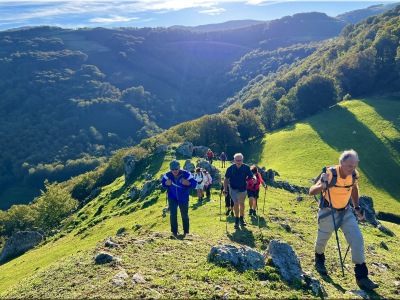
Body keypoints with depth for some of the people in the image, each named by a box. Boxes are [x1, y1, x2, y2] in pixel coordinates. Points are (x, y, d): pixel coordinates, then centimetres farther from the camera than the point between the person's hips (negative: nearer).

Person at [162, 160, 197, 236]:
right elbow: (163, 182, 0)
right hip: (172, 198, 0)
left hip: (183, 199, 0)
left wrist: (187, 183, -39)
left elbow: (194, 183, -18)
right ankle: (174, 231, 5)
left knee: (184, 215, 14)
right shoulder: (168, 175, -15)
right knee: (173, 214, -16)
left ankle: (186, 231, 38)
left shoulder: (186, 174, -21)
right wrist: (166, 183, -24)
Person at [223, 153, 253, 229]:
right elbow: (226, 179, -9)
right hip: (233, 188, -2)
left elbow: (251, 177, -7)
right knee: (236, 203, -17)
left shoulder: (246, 168, -17)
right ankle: (237, 220, 3)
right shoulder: (230, 168, -19)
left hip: (243, 189, 2)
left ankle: (241, 219, 36)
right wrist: (225, 190, -12)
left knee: (242, 204, 15)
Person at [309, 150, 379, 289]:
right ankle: (319, 261, 46)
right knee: (322, 239, 14)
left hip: (345, 212, 4)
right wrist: (322, 185, -49)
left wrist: (357, 207, 9)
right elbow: (311, 191, -28)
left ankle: (361, 276, 6)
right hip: (328, 213, -4)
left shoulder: (354, 175, -10)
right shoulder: (330, 174, -26)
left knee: (358, 239, -6)